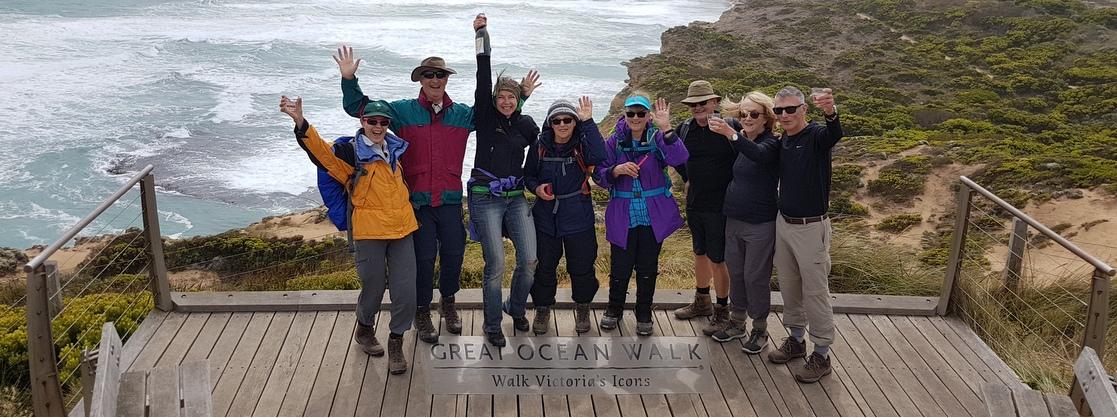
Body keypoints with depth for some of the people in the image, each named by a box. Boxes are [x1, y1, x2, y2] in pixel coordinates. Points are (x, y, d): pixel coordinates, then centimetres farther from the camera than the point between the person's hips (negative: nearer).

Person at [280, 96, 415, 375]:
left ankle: (396, 342, 18)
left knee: (405, 291, 0)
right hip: (369, 231, -4)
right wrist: (300, 122, -39)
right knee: (373, 287, 7)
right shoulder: (351, 152, -6)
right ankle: (364, 329, 37)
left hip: (401, 229, 4)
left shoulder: (394, 149, 11)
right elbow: (321, 151, -23)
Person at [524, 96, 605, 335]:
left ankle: (582, 309, 31)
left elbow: (599, 156, -31)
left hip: (578, 218, -2)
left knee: (582, 268, 7)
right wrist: (536, 188, -11)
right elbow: (528, 175, 11)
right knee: (544, 267, 9)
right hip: (546, 217, 2)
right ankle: (543, 309, 30)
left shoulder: (582, 145, -8)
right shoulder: (540, 146, -1)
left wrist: (588, 122, -29)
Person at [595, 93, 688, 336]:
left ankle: (644, 315, 26)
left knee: (648, 268, 9)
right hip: (622, 216, 1)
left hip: (654, 216, -1)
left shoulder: (658, 138, -4)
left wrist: (666, 129, -34)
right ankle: (614, 309, 30)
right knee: (620, 267, 7)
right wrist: (616, 171, -19)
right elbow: (599, 176, 2)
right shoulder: (615, 141, 0)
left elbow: (679, 158, -23)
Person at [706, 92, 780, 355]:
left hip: (760, 224, -7)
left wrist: (731, 134, -50)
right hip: (734, 220, 7)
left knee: (756, 277, 2)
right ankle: (737, 322, 30)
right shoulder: (739, 140, 8)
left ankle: (760, 329, 17)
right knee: (735, 273, 15)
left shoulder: (772, 143, -13)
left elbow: (759, 155, -38)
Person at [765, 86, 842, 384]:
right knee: (789, 287, 17)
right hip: (784, 223, 7)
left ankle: (822, 354, 14)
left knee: (815, 291, 2)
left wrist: (831, 112, -60)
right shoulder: (782, 141, 6)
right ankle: (796, 340, 34)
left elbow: (835, 134, -39)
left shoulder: (817, 136, -15)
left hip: (811, 227, -7)